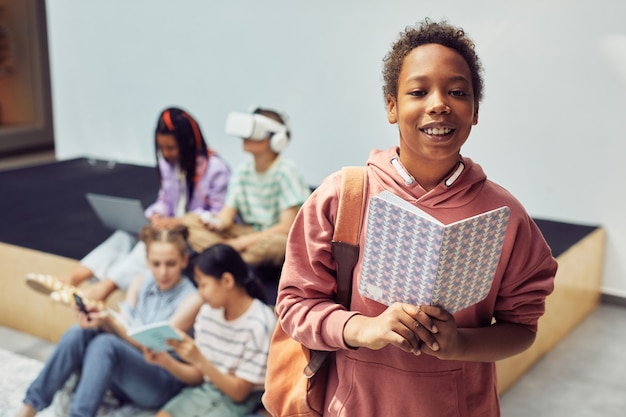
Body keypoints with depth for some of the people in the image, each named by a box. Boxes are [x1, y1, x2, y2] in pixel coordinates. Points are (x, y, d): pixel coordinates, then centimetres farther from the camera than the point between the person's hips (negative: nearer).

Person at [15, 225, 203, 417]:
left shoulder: (192, 299, -8)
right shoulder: (140, 283, 9)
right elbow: (122, 329, 3)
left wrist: (110, 323, -27)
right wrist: (96, 319, -19)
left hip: (162, 384, -5)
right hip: (122, 377, 5)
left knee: (105, 343, -32)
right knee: (78, 332, -23)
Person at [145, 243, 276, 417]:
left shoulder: (258, 324, -18)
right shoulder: (208, 312, 1)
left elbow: (239, 391, -15)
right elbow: (198, 376, 7)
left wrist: (199, 360, -24)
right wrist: (166, 361, -11)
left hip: (236, 401, -6)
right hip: (203, 389, 6)